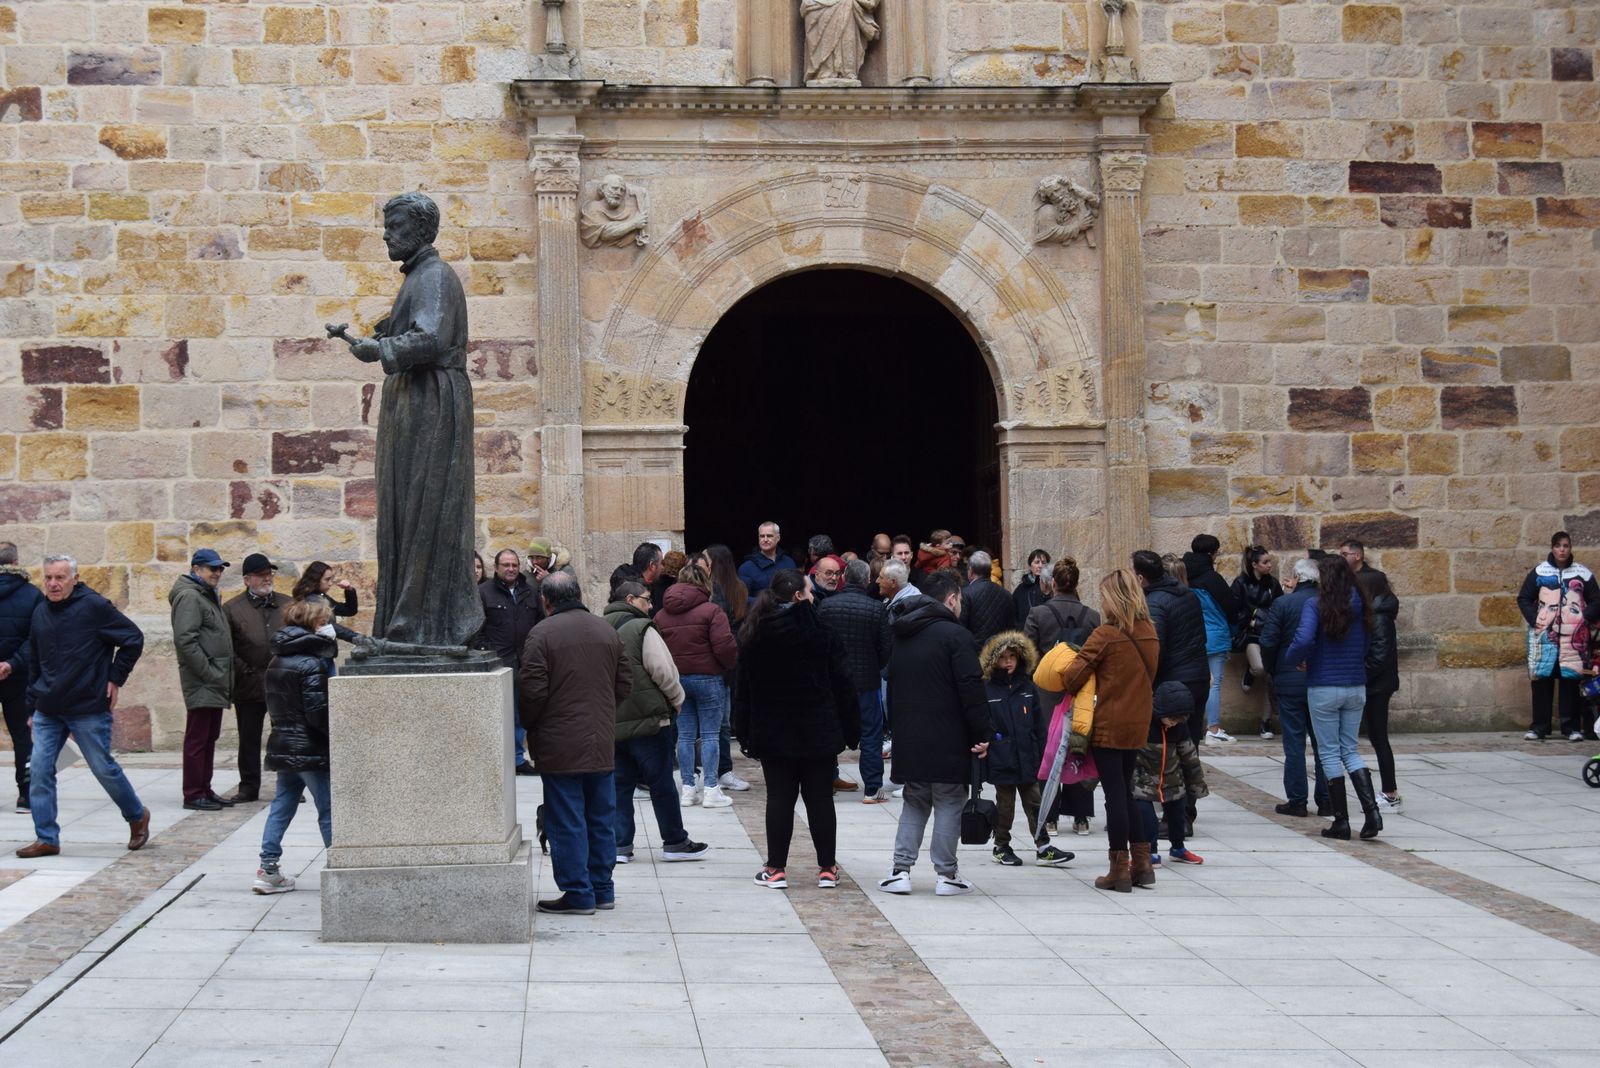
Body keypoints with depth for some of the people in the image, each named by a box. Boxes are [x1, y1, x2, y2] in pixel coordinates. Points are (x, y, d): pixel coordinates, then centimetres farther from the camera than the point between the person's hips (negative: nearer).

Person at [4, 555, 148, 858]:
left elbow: (133, 639, -4)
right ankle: (46, 838, 6)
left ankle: (137, 816, 27)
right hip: (47, 709, 5)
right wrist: (12, 666, 5)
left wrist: (116, 678, -4)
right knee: (40, 771, -2)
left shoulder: (94, 606, -11)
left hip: (89, 708, -5)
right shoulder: (40, 612, 7)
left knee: (103, 768, 4)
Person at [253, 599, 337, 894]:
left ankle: (268, 869, 8)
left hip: (282, 745, 8)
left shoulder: (276, 662, 12)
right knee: (329, 810, -1)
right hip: (310, 748, -8)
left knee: (282, 806, 11)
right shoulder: (312, 664, -15)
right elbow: (318, 712, -20)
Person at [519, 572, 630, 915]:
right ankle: (602, 889, 20)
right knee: (601, 818, 14)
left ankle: (578, 893, 2)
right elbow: (624, 685, 11)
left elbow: (532, 690, -15)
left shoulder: (542, 633, -11)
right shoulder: (607, 630, 8)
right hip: (602, 743, 6)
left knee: (567, 822, 0)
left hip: (560, 747, -6)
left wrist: (528, 725, 2)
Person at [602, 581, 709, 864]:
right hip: (647, 719, -7)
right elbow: (663, 671, -16)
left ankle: (620, 844, 9)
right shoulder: (641, 629, -12)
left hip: (611, 722, 7)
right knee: (662, 783, 2)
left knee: (620, 784, 11)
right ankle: (675, 842, 9)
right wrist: (676, 699, 1)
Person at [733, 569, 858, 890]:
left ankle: (776, 869, 5)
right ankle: (827, 869, 9)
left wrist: (744, 732, 10)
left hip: (771, 733, 2)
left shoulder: (753, 635, 0)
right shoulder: (820, 632, -8)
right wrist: (851, 729, 3)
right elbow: (841, 684, -5)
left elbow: (743, 690, 4)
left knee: (779, 798, 5)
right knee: (820, 799, 5)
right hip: (817, 731, -2)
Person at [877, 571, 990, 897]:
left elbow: (892, 687, 19)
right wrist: (982, 733, -10)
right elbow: (972, 689, -15)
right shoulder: (956, 635, -10)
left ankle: (901, 870, 6)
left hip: (908, 739, 6)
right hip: (948, 741, -6)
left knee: (914, 803, 14)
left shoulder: (902, 637, 14)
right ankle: (947, 875, 4)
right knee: (949, 804, 2)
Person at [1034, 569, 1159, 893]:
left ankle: (1119, 870, 3)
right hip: (1138, 722, 6)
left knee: (1115, 793, -1)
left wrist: (1066, 686, 7)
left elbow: (1074, 674, -13)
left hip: (1109, 723, -6)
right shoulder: (1150, 633, 5)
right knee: (1126, 789, 18)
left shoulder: (1105, 635, -14)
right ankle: (1141, 862, 18)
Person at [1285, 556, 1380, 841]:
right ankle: (1371, 810, -3)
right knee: (1350, 750, 14)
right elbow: (1365, 648, 10)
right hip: (1356, 687, 5)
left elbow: (1304, 640, -25)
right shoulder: (1359, 606, 3)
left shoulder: (1316, 606, -12)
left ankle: (1341, 821, 6)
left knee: (1330, 753, 5)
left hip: (1323, 689, -5)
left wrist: (1295, 657, -6)